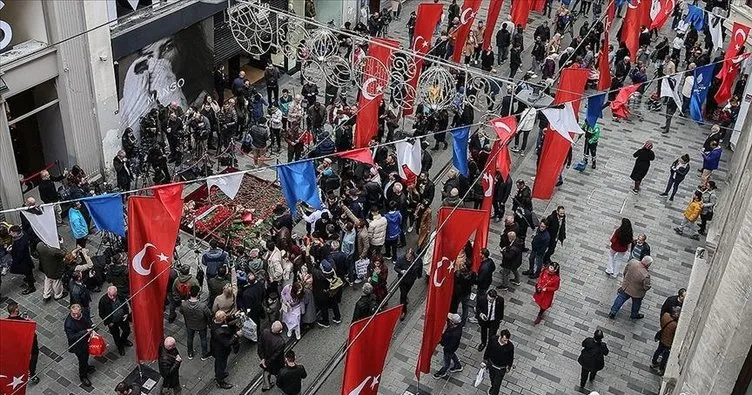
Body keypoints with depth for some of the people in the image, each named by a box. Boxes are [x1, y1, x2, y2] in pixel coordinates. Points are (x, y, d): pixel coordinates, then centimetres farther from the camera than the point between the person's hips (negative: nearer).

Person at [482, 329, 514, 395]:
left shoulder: (510, 346, -31)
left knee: (497, 383, 11)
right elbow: (488, 350, -8)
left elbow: (511, 358, -11)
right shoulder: (493, 340, -27)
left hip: (501, 369, -3)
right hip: (491, 365, 3)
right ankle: (492, 387, 61)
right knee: (492, 378, 30)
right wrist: (484, 361, 1)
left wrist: (508, 367, 3)